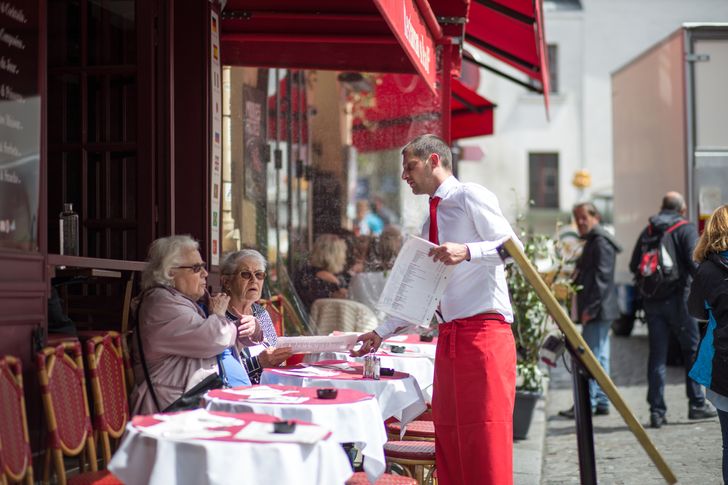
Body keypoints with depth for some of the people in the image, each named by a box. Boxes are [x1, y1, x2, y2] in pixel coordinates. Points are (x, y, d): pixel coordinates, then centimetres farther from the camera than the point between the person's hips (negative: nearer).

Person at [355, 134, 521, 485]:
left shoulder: (471, 196, -2)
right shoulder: (431, 221, 22)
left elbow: (514, 247, -11)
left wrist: (467, 251, -25)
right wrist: (381, 333, 22)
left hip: (483, 331, -8)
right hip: (448, 337, 8)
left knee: (486, 437, -9)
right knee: (449, 438, 9)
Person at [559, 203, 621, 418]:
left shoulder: (601, 241, -12)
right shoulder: (592, 241, 20)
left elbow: (601, 276, -20)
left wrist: (591, 307, -23)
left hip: (598, 310, -11)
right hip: (598, 310, 11)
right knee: (599, 356, 12)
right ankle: (601, 402, 16)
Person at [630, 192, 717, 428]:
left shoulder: (648, 231, 11)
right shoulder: (686, 229, -3)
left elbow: (634, 266, 10)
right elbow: (694, 263, -14)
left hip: (652, 300, 4)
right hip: (678, 298, -4)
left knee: (657, 355, 5)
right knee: (692, 350, 9)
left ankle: (657, 410, 2)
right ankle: (696, 404, 11)